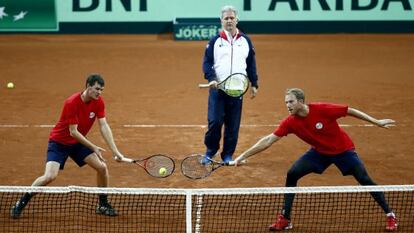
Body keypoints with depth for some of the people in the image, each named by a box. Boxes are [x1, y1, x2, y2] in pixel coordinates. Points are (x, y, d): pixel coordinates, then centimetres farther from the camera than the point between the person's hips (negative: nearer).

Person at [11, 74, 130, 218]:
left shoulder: (98, 102, -10)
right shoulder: (72, 103, -28)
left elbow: (104, 127, -12)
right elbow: (73, 132, -26)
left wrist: (115, 151, -20)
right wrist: (94, 148, -26)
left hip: (79, 142, 6)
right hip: (59, 142, -6)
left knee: (102, 168, -6)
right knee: (50, 176, -21)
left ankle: (103, 205, 13)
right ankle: (21, 203, -2)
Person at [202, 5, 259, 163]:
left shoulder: (245, 41, 10)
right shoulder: (215, 41, 4)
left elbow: (251, 64, 14)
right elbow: (207, 62, 0)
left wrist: (254, 84, 9)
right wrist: (211, 78, -15)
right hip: (217, 88, -2)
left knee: (233, 125, 4)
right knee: (215, 121, -8)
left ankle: (228, 155, 16)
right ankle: (210, 151, 11)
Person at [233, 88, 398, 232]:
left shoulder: (322, 110, -29)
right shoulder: (290, 122, -19)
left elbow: (350, 111, -17)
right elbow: (268, 141, -15)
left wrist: (377, 122, -14)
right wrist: (243, 156, -19)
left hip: (343, 150, -3)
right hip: (320, 152, 4)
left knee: (364, 180, -11)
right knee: (292, 174, -11)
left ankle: (390, 215, 6)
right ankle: (285, 218, 0)